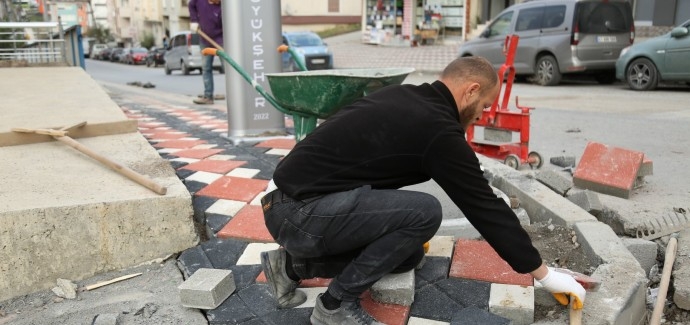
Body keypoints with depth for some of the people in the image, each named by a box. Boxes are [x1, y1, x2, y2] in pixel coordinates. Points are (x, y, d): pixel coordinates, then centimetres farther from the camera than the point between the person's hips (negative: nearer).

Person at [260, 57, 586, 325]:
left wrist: (409, 233, 33)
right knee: (424, 212, -18)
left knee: (408, 252, 15)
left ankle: (291, 265, 18)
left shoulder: (402, 98, 14)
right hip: (298, 213, -10)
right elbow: (486, 207, -9)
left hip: (293, 203, 10)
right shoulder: (438, 130, -14)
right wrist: (544, 274, 4)